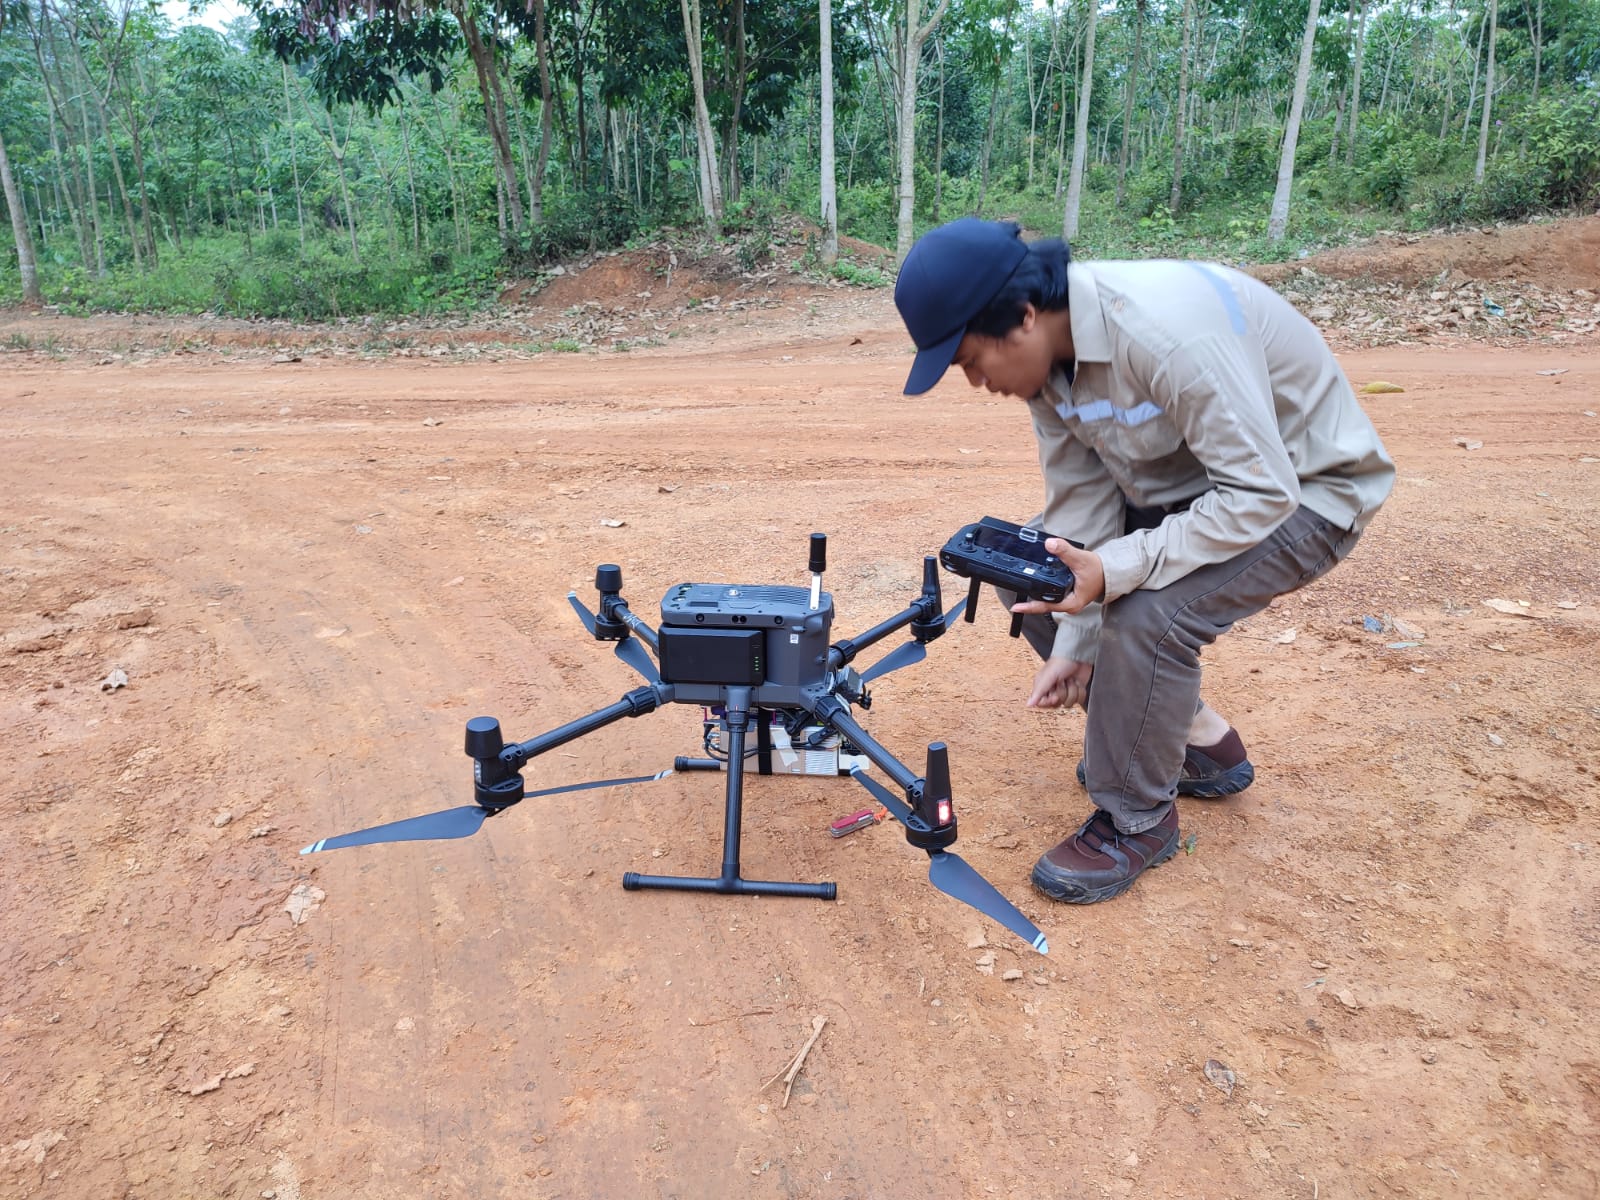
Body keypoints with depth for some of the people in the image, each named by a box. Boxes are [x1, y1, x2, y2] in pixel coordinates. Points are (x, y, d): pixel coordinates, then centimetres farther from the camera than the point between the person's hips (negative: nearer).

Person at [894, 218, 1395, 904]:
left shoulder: (1167, 334, -35)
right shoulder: (1049, 350, -10)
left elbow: (1262, 493, -32)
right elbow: (1080, 498, -6)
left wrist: (1113, 570, -38)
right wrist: (1072, 643, -11)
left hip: (1300, 488, -8)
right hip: (1184, 478, 8)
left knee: (1146, 612, -31)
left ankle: (1137, 820, -3)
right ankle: (1196, 738, 15)